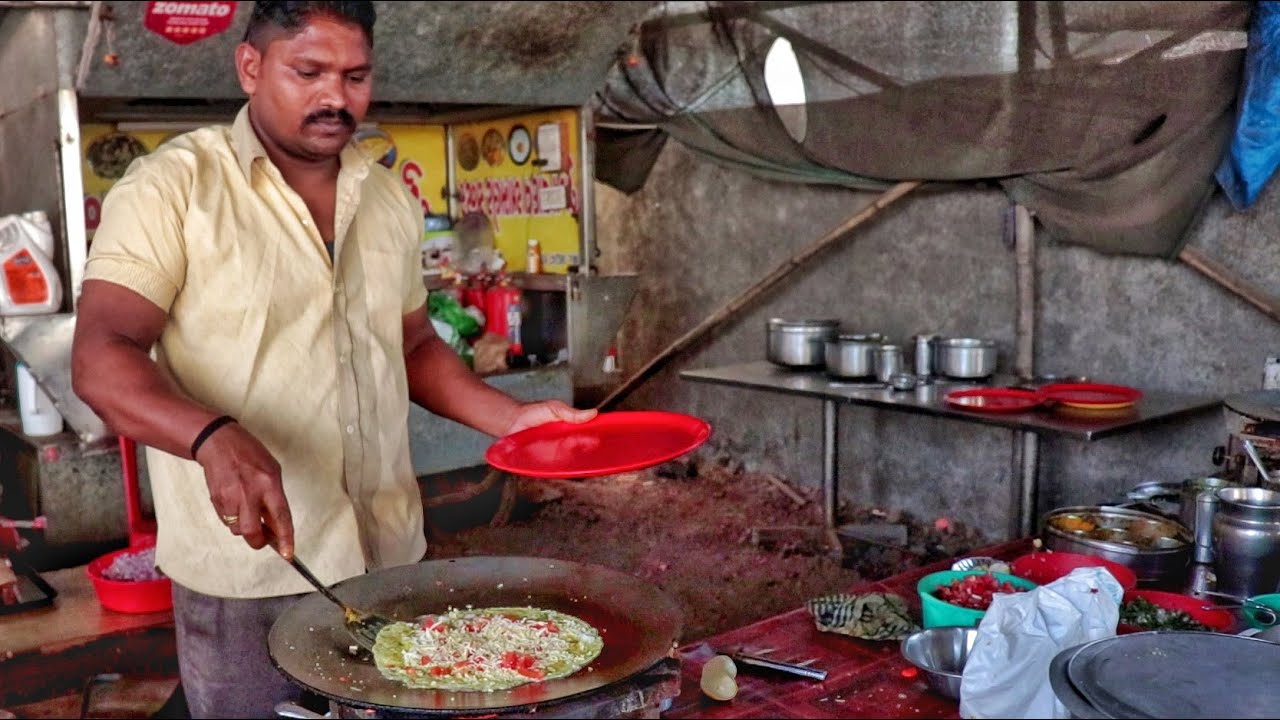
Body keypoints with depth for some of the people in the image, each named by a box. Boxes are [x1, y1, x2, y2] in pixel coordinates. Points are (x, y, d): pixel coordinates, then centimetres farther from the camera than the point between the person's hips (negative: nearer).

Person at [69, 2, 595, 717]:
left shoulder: (390, 198, 10)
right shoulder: (172, 187, -8)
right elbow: (101, 357, -17)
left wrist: (512, 418, 4)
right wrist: (215, 437, -36)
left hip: (389, 554, 5)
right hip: (246, 571, -5)